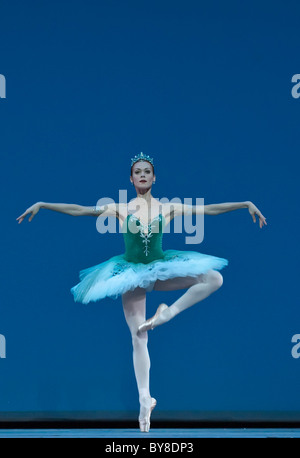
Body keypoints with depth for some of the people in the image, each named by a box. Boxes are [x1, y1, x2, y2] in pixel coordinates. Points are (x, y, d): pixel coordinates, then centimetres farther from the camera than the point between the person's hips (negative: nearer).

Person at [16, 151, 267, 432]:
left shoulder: (168, 208, 1)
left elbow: (209, 209, 1)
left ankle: (168, 312, -9)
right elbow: (76, 210, -1)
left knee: (215, 278, -15)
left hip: (160, 270, 2)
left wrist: (246, 204, -1)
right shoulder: (120, 209, -2)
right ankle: (145, 399, 8)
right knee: (138, 338, -3)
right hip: (131, 274, -2)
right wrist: (42, 205, -5)